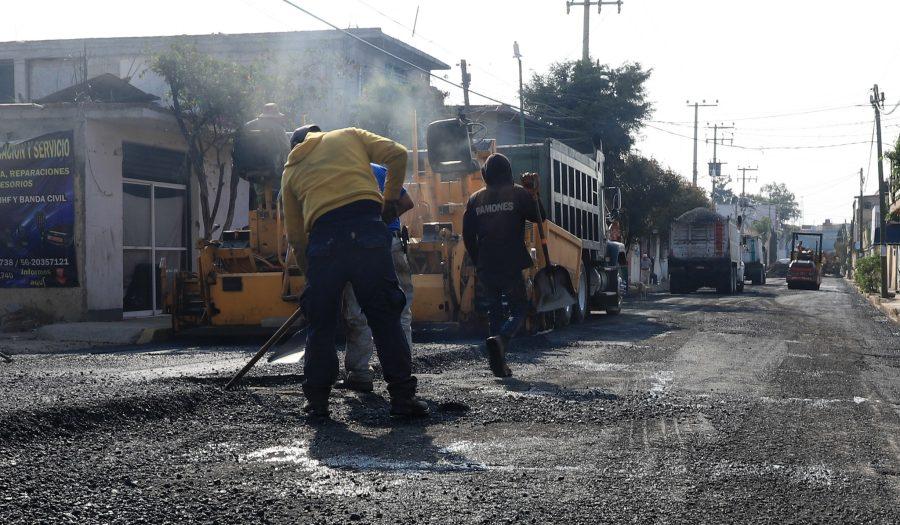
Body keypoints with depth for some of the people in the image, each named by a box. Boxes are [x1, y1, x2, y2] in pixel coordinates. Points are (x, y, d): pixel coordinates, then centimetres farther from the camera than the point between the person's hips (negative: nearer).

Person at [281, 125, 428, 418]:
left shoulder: (291, 171, 25)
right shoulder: (349, 136, 23)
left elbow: (295, 235, 22)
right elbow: (397, 155, 9)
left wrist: (310, 273, 30)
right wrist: (390, 200, 16)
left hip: (324, 238, 1)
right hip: (367, 227, -1)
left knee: (321, 323, 12)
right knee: (385, 317, 4)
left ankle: (317, 399, 16)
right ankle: (402, 396, 3)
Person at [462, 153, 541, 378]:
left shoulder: (475, 199, 8)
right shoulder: (518, 193, -3)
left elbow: (467, 235, 9)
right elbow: (536, 217, 11)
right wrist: (532, 191, 24)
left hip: (485, 269, 3)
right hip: (512, 267, -3)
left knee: (494, 314, 13)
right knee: (519, 310, 6)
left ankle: (500, 365, 9)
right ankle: (499, 340, -23)